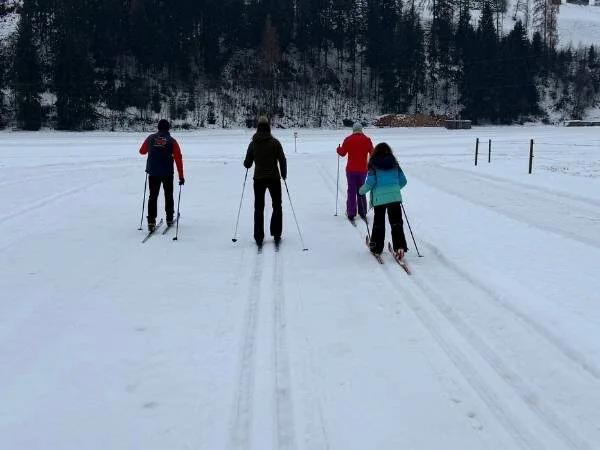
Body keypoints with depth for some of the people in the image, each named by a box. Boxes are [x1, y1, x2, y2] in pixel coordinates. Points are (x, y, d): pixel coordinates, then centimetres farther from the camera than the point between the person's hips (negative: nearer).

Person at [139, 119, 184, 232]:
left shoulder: (150, 138, 1)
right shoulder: (172, 141, -4)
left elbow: (142, 151, 15)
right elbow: (178, 159, -7)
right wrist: (181, 176, -4)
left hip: (153, 173, 1)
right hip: (167, 173, -1)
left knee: (153, 196, 6)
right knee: (168, 196, 17)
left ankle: (151, 222, -5)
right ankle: (169, 219, 23)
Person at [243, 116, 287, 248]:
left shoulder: (253, 144, -1)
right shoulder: (275, 142, -7)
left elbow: (247, 164, 3)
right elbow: (282, 160, -6)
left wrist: (247, 164, 26)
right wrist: (284, 174, 9)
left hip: (258, 179, 1)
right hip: (274, 178, -1)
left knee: (259, 208, 9)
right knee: (277, 206, 14)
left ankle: (259, 238, 6)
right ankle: (276, 235, 12)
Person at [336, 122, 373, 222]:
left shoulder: (348, 139, -7)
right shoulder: (367, 140, -1)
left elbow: (342, 153, -3)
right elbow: (373, 153, 4)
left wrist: (338, 149, 19)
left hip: (351, 169, -2)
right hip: (363, 169, 2)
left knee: (351, 191, 3)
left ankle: (351, 214, 2)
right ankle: (362, 213, 16)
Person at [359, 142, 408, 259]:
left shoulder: (374, 164, -1)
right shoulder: (394, 163, 10)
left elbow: (371, 182, -8)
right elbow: (403, 181, 12)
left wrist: (362, 190, 9)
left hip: (379, 198, -2)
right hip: (395, 197, 2)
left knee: (378, 223, 12)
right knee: (396, 223, 1)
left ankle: (376, 247, 21)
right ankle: (400, 247, -11)